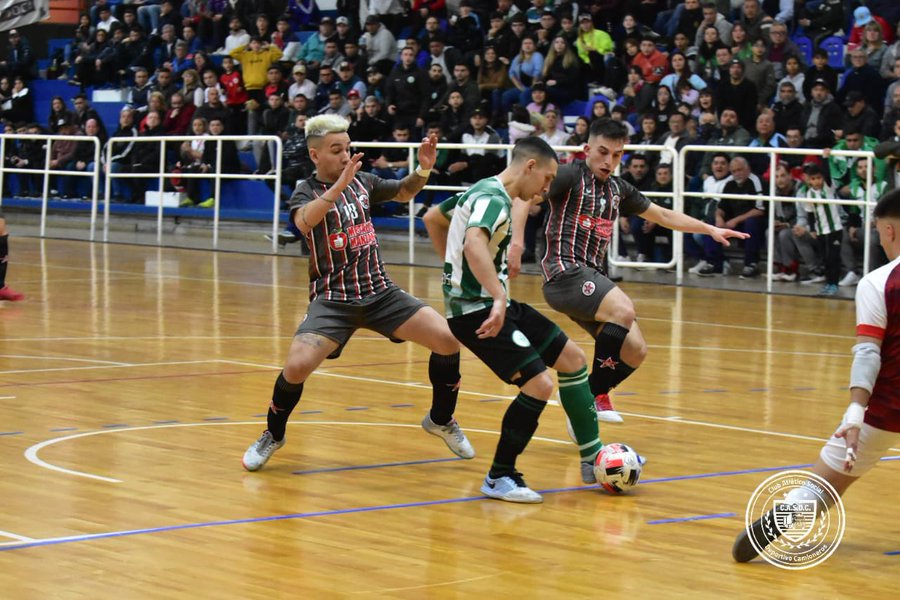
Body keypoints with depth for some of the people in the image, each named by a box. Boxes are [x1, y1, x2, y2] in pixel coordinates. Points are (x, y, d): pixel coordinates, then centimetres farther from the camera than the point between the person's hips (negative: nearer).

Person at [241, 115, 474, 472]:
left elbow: (402, 193, 23)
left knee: (449, 340, -9)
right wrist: (339, 186, -43)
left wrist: (423, 170, 1)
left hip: (380, 292, 4)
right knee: (297, 366, -25)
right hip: (332, 299, -4)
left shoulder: (361, 182, 8)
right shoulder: (306, 191, -6)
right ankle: (273, 435, 4)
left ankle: (441, 420, 15)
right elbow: (304, 221, -29)